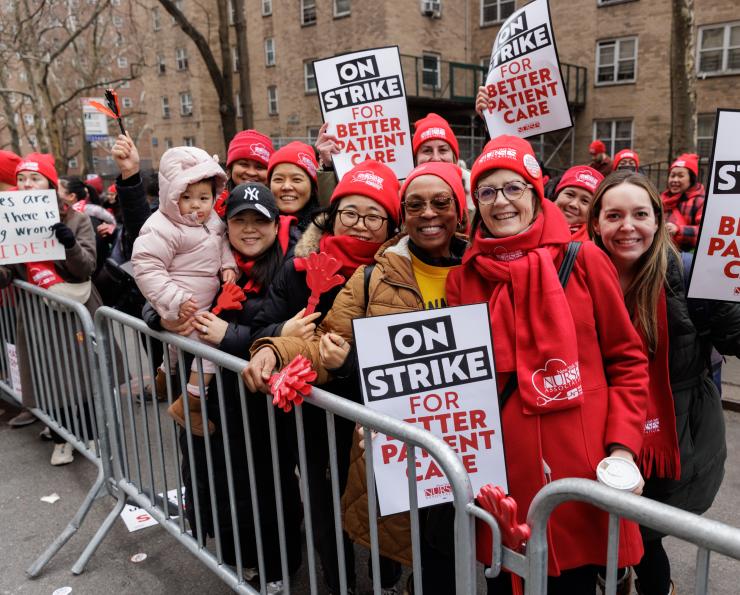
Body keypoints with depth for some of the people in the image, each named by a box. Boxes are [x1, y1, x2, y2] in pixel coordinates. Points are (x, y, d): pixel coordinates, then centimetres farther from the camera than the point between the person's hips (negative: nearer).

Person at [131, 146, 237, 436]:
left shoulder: (212, 221, 2)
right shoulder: (161, 229, -23)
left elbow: (222, 243, 18)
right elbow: (146, 269, -25)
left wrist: (228, 265, -3)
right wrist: (175, 301, -29)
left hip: (207, 302, 9)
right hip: (184, 310, -9)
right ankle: (188, 406, -2)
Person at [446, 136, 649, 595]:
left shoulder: (585, 261, -3)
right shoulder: (463, 278, 3)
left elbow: (628, 360, 2)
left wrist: (622, 445, -7)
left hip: (579, 467, -1)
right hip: (500, 472, 2)